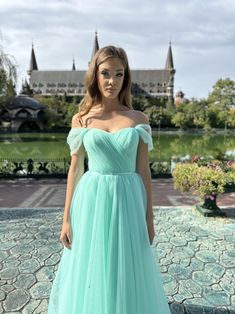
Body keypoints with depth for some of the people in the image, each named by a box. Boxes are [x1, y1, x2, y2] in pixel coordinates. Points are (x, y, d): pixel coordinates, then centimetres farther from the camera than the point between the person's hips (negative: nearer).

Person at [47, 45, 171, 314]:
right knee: (90, 274, 14)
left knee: (127, 276, 14)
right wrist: (66, 218, 2)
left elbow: (143, 170, 3)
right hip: (91, 202, 0)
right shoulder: (80, 119, 1)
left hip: (127, 201, 0)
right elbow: (75, 169, 3)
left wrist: (149, 217, 3)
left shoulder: (139, 119, 1)